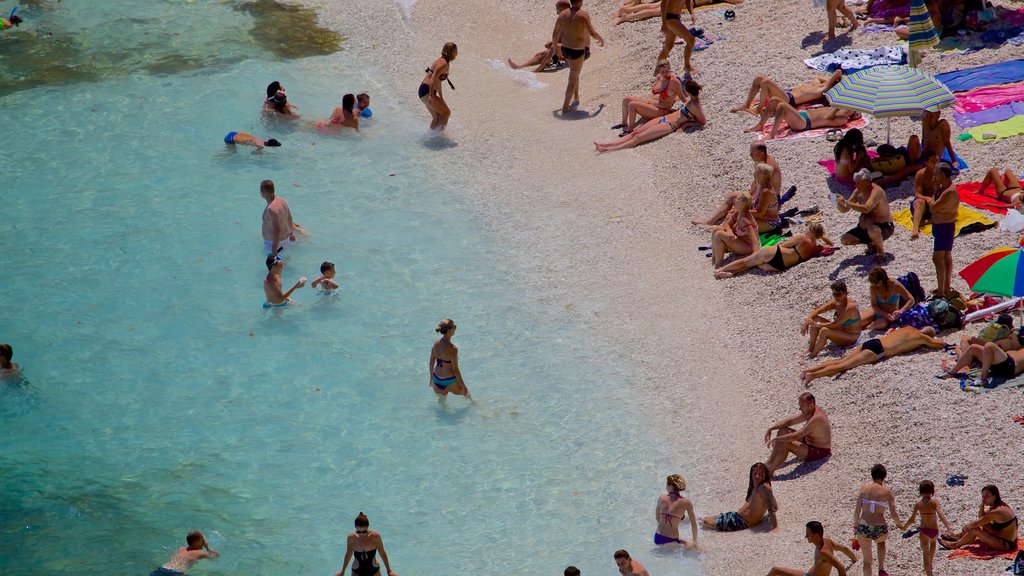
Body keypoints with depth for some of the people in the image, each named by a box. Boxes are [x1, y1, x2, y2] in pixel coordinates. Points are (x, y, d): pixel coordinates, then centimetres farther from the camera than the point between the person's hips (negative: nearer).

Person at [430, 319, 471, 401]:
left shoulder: (436, 343, -5)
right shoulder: (452, 349, -25)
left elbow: (431, 363, 6)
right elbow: (455, 370, -20)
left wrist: (431, 378, 21)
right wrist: (463, 386, -9)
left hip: (436, 379, 6)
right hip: (449, 381, -6)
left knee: (441, 400, 28)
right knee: (465, 392, 23)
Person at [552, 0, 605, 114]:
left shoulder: (562, 14, -3)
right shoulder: (583, 15, -18)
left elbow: (555, 34, 3)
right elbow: (592, 33, -18)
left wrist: (555, 48, 20)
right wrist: (601, 39, 4)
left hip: (565, 49, 5)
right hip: (577, 52, -5)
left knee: (575, 74, 31)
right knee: (573, 79, 6)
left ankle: (576, 97, 43)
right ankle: (565, 108, 5)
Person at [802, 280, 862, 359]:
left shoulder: (850, 307, -28)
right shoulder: (835, 303, -6)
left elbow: (835, 324, -29)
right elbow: (816, 311, -2)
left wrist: (817, 325, -24)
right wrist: (807, 322, -17)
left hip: (852, 337, -8)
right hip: (840, 330, 8)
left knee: (824, 331, -33)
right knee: (814, 319, -5)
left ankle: (813, 355, -19)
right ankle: (811, 348, -4)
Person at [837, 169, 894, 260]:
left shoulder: (876, 191, -25)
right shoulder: (858, 192, -1)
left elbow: (866, 209, -41)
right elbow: (845, 209, 4)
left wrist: (846, 202, -39)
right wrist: (839, 203, -19)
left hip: (884, 227, -8)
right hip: (865, 228, 8)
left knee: (872, 230, -42)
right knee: (845, 240, -4)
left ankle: (881, 251, -10)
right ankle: (871, 244, 18)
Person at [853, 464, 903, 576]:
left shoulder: (864, 488, 2)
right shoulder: (887, 491, -3)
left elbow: (857, 510, 2)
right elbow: (893, 514, -4)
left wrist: (856, 524, 19)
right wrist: (899, 524, 17)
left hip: (863, 528, 0)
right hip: (879, 528, 0)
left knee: (867, 560, 18)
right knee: (881, 542, 38)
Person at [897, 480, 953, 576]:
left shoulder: (918, 504, -7)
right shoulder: (934, 501, -14)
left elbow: (912, 519, -1)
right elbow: (941, 515, -26)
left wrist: (904, 526, 17)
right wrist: (948, 527, -31)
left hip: (923, 531, 0)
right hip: (934, 530, 0)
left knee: (925, 554, 11)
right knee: (933, 542, 36)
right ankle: (931, 563, 46)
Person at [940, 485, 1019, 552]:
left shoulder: (996, 512, -24)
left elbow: (976, 524, -17)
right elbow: (980, 518, 16)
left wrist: (966, 527, 3)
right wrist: (982, 504, 1)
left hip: (1005, 544, -10)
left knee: (975, 530, -11)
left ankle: (955, 544, 9)